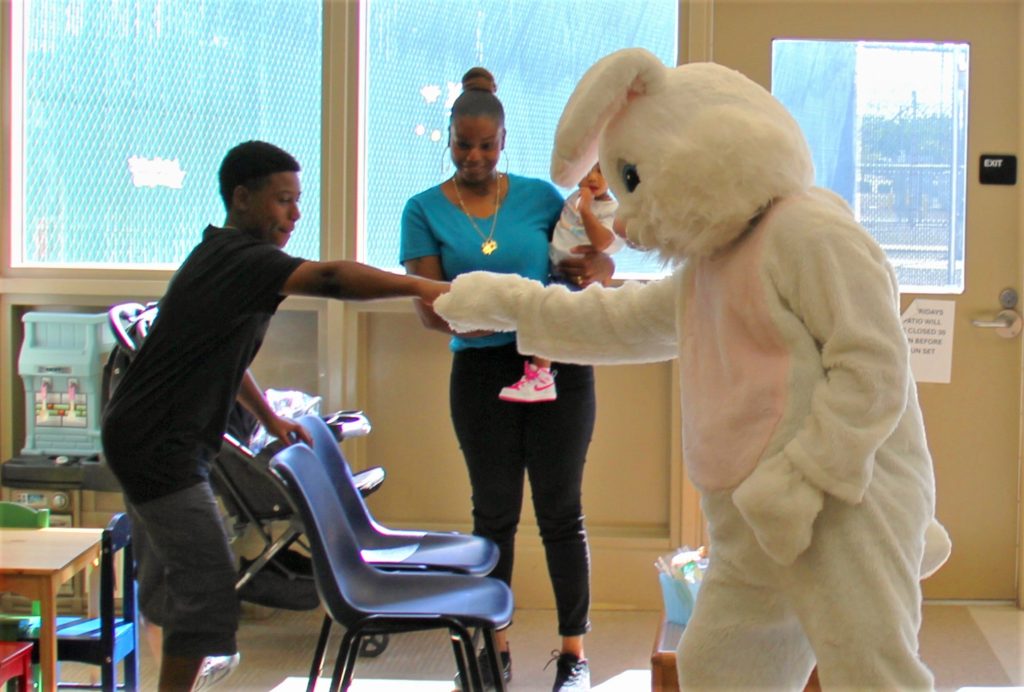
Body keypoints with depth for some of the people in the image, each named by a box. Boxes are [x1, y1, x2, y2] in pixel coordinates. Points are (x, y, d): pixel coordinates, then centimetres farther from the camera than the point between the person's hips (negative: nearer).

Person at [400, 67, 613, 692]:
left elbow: (599, 261, 8)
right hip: (481, 371, 0)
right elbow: (428, 308, -6)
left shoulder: (538, 195, 3)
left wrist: (596, 272, -15)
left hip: (559, 364, 0)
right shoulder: (426, 210, 1)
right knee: (494, 512, 10)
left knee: (561, 511, 3)